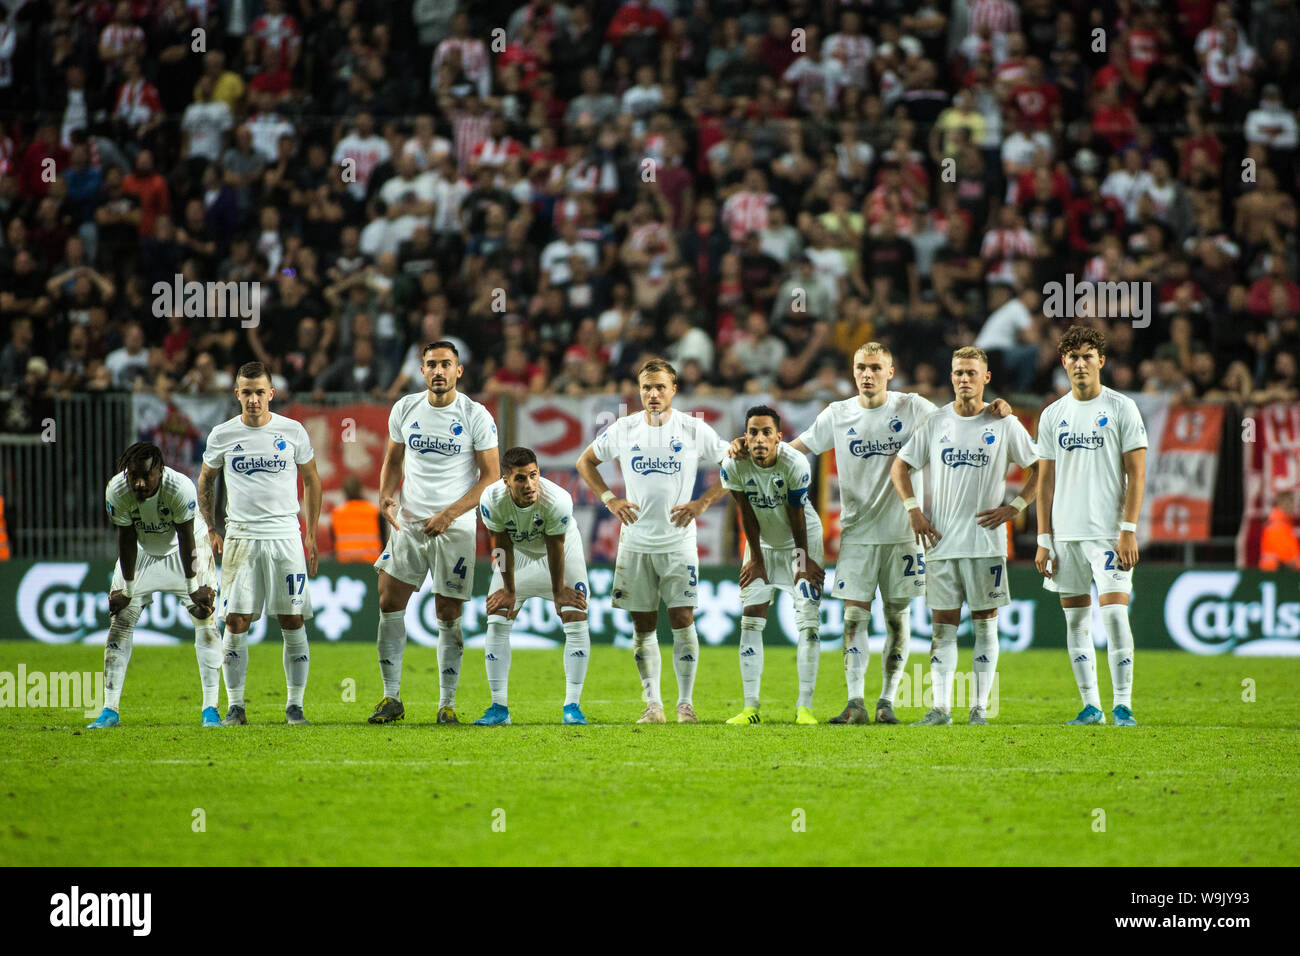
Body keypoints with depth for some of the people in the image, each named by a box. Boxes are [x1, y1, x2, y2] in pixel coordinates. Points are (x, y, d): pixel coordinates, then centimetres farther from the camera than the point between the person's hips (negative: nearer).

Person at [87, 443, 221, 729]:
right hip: (142, 552, 2)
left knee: (206, 620, -11)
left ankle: (210, 708, -7)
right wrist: (127, 587, -11)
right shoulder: (117, 491, -29)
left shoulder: (180, 488, -35)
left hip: (182, 552, -2)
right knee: (120, 622, -5)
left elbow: (186, 539, -24)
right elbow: (127, 539, -17)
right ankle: (110, 710, 0)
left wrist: (193, 586, -17)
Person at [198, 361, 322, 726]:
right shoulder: (222, 435, 3)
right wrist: (211, 530, 10)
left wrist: (312, 534, 8)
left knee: (292, 622, -1)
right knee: (236, 623, -3)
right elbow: (206, 481, 17)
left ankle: (295, 705, 7)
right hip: (240, 536, 0)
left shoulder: (293, 432, 1)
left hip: (286, 536, 0)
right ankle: (235, 706, 5)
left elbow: (311, 481, 12)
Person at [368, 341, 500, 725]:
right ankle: (391, 698, 4)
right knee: (389, 603, -4)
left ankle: (447, 703, 8)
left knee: (449, 616, -1)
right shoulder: (405, 409, 5)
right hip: (409, 522, 3)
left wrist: (449, 514, -14)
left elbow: (491, 476, -6)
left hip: (454, 528, -3)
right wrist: (386, 495, -3)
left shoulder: (476, 416, -6)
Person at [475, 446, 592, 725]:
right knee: (496, 622, -7)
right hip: (517, 551, 2)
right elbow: (502, 544, -16)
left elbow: (555, 548, -24)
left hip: (562, 549, -2)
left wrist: (558, 591, -11)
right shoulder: (492, 500, -33)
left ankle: (572, 706, -5)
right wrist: (509, 590, -8)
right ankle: (499, 707, 0)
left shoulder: (557, 501, -38)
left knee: (576, 621, -12)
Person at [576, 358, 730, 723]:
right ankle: (652, 704, 11)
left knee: (682, 620, -7)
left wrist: (701, 503, -4)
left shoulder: (694, 429, -2)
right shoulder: (624, 429, 3)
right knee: (643, 626, 3)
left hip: (678, 540, -2)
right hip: (636, 540, 2)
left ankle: (685, 703, 1)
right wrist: (609, 499, 3)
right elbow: (585, 462, 16)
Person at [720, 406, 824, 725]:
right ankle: (751, 706, -1)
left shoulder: (794, 465, -29)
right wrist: (756, 559, -3)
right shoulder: (735, 466, -21)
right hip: (763, 542, 3)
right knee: (751, 619, -4)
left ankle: (804, 706, -10)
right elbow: (747, 516, -9)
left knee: (808, 619, -11)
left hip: (802, 540, -3)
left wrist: (803, 561, -9)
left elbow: (797, 517, -17)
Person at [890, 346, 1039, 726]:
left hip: (986, 540, -2)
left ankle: (980, 706, 5)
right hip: (942, 539, 2)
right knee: (943, 626, 1)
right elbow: (899, 466, 14)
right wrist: (913, 510, 2)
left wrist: (1013, 507, -5)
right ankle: (940, 708, 1)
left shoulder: (1004, 424, 1)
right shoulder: (936, 422, 7)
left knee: (985, 622, 1)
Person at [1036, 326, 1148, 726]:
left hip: (1108, 531, -4)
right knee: (1075, 619, 5)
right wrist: (1044, 539, 6)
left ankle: (1122, 705, -7)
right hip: (1065, 533, 4)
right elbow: (1046, 480, 13)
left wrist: (1128, 531, -11)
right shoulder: (1052, 415, 11)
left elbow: (1136, 473, -3)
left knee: (1114, 612, -13)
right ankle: (1090, 705, 12)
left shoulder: (1121, 408, 0)